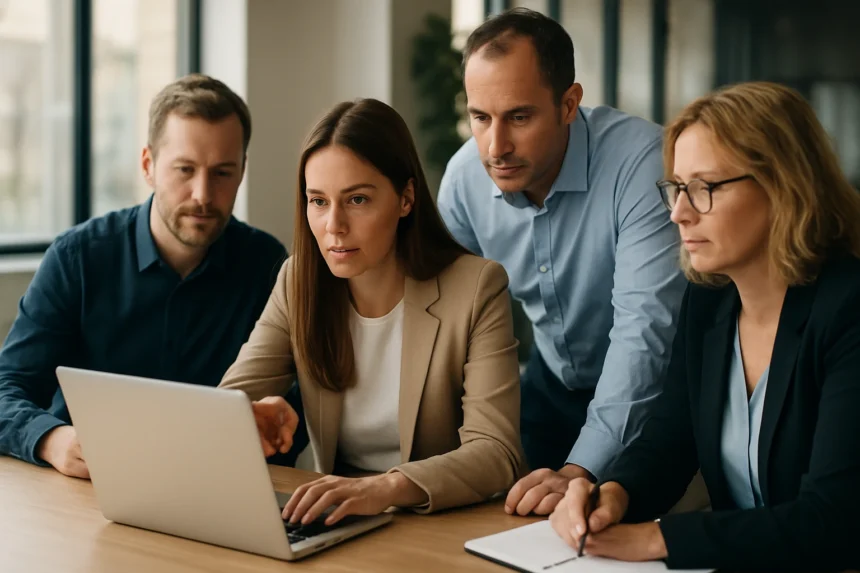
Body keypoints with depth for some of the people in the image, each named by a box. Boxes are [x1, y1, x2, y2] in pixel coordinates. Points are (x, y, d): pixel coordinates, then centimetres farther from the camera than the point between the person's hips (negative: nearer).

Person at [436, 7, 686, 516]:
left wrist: (581, 470, -41)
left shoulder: (641, 159, -29)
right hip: (551, 383, 4)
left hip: (646, 392, -4)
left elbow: (644, 326, -34)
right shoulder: (466, 175, -11)